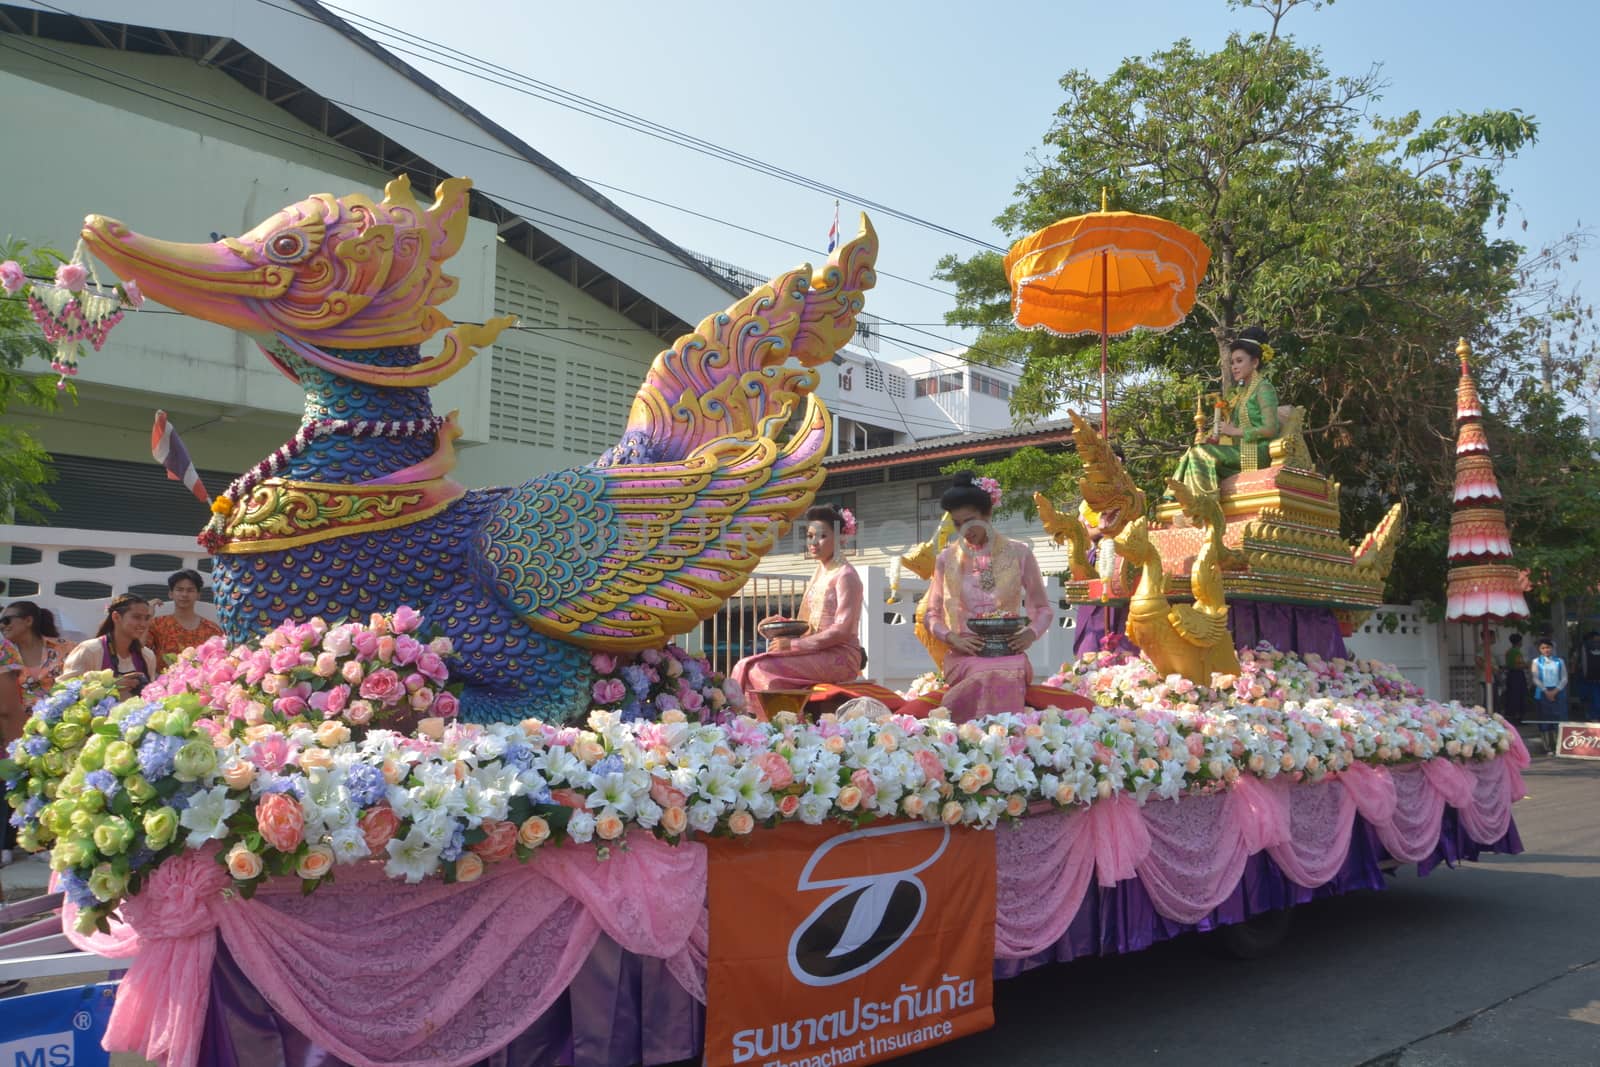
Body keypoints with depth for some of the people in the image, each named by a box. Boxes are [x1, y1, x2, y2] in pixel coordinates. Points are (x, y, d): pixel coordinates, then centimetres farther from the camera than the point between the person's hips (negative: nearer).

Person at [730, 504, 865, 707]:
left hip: (840, 656, -8)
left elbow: (842, 631, -16)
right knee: (744, 667, -8)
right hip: (816, 653, 8)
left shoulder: (845, 575, -8)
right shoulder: (819, 573, 17)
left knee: (764, 670, -24)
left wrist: (793, 644, -17)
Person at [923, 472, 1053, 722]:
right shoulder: (948, 559, 11)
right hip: (965, 656, 0)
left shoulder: (1018, 554, 9)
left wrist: (1031, 633, -7)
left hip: (1008, 654, 0)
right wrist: (951, 637, -6)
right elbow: (932, 615, 14)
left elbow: (1042, 609, 14)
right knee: (985, 679, -34)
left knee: (1006, 679, -35)